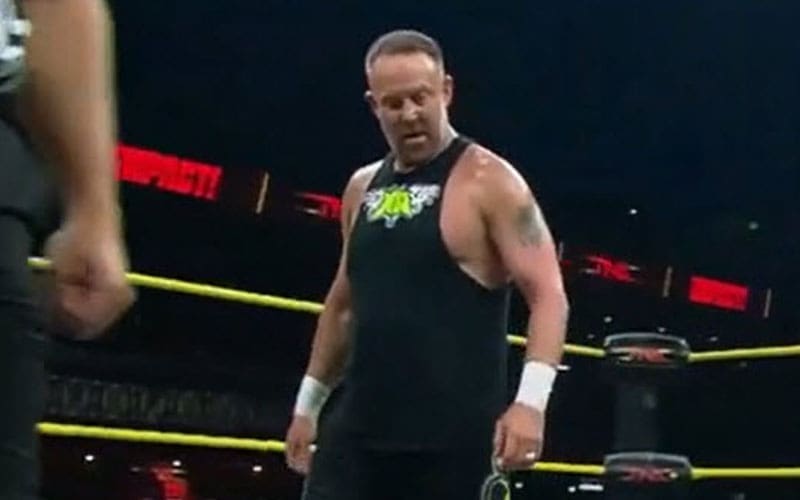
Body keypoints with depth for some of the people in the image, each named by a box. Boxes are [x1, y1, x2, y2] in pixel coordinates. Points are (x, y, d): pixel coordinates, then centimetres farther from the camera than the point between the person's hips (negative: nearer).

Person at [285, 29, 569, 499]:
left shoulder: (489, 181, -7)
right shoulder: (362, 188, 14)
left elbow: (548, 295, -14)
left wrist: (531, 399, -27)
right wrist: (308, 404, 22)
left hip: (453, 435, -6)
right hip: (358, 426, 6)